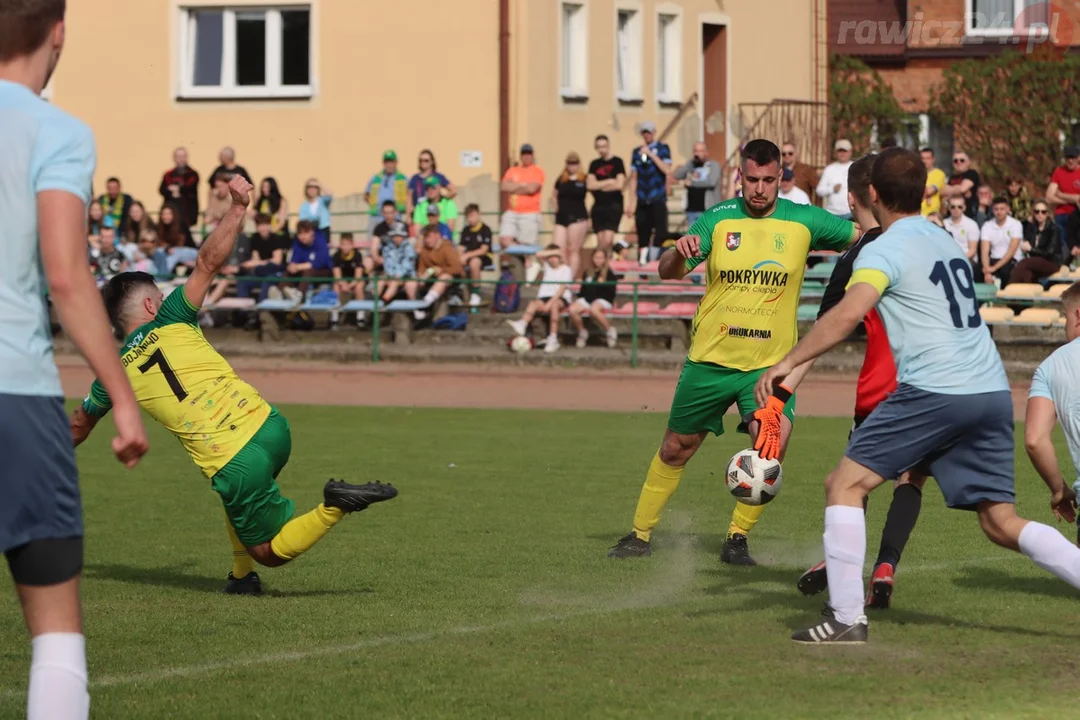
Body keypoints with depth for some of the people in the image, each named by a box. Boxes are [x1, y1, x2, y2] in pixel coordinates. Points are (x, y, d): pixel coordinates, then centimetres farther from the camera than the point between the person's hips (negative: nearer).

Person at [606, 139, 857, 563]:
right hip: (710, 358, 1)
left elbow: (865, 237, 7)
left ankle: (738, 539, -4)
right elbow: (668, 272, -11)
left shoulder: (804, 221, -3)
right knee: (676, 449, 12)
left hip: (771, 364, -1)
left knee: (774, 444, -22)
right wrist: (680, 253, -33)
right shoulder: (718, 220, -4)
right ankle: (641, 534, 31)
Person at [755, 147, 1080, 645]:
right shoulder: (944, 240, 21)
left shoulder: (885, 251, -3)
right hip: (993, 391, 7)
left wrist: (788, 362, -21)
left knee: (845, 484, 2)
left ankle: (847, 618, -5)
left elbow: (849, 312, -20)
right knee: (1001, 523, 11)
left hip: (935, 389, -7)